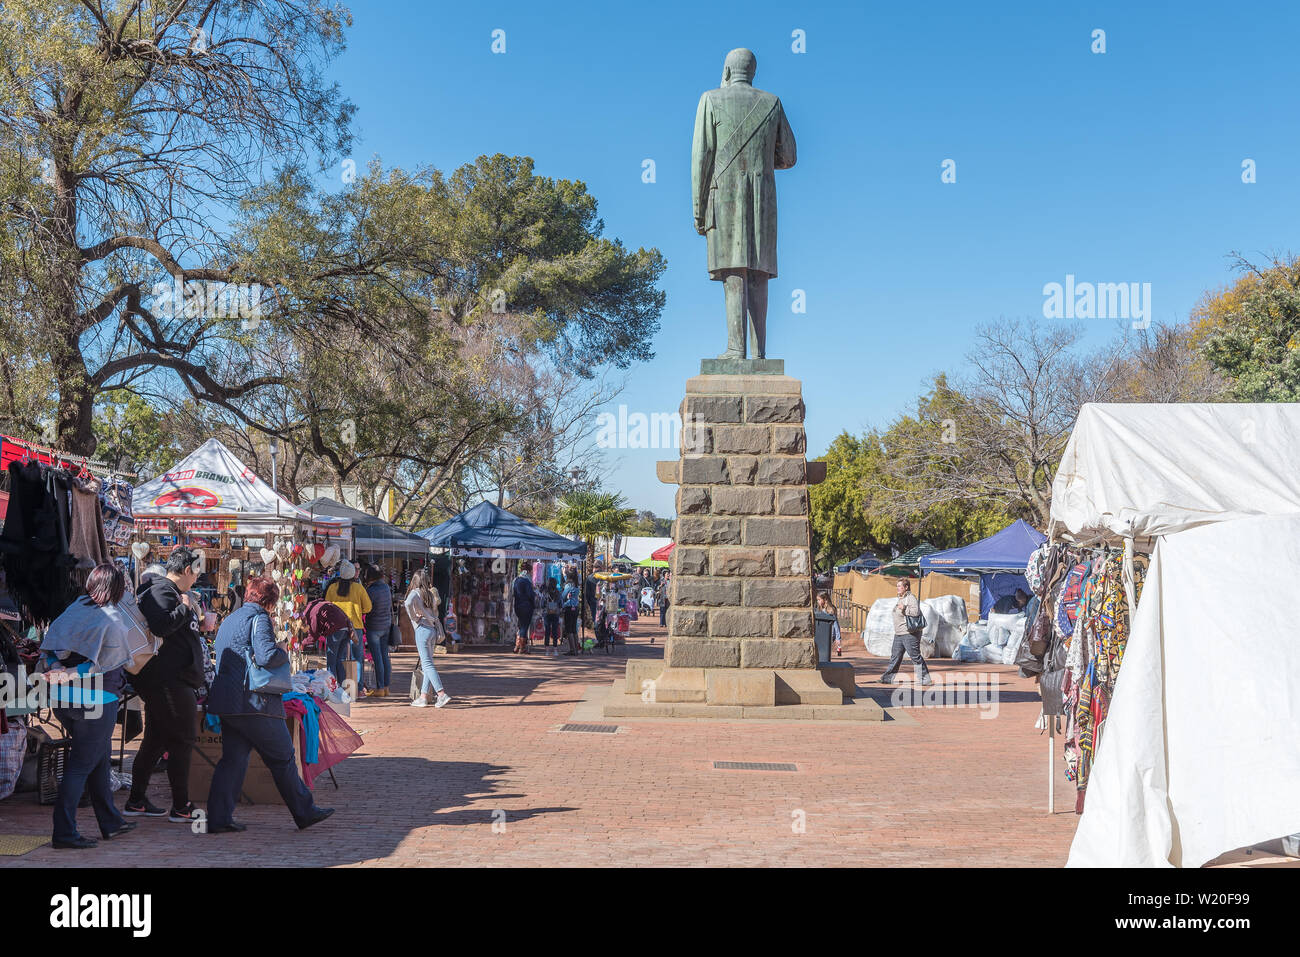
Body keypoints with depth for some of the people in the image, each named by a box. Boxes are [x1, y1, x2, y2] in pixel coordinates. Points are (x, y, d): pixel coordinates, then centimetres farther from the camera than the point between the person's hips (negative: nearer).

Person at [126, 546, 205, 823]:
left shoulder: (167, 591, 22)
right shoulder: (161, 591, -11)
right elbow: (161, 626, -28)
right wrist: (185, 608, -16)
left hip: (168, 680, 11)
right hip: (169, 679, -11)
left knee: (155, 740, 15)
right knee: (182, 740, -7)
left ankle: (136, 802, 22)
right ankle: (181, 807, -3)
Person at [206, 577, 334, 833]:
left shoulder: (229, 620, 18)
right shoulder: (259, 618, -9)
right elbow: (267, 656, -23)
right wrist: (284, 651, -3)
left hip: (225, 701, 8)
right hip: (253, 702, -8)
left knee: (233, 758, 10)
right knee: (283, 757, 3)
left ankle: (218, 818, 4)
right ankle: (305, 812, 12)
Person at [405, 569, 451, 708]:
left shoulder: (415, 592, -4)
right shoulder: (430, 593, 15)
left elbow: (408, 603, -23)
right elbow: (435, 612, 14)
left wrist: (413, 618, -12)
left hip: (422, 629, -7)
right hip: (433, 629, 7)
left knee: (427, 664, -7)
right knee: (427, 664, 9)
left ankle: (442, 695, -16)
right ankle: (423, 697, 10)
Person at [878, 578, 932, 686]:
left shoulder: (911, 598, -12)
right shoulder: (901, 598, 17)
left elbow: (916, 611, -27)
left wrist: (904, 609, -33)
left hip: (910, 634, -10)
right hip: (899, 634, 10)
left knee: (916, 657, -7)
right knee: (895, 657, 14)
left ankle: (925, 679, -3)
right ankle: (888, 678, 21)